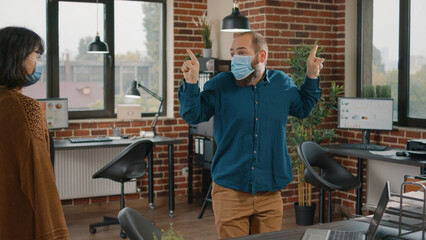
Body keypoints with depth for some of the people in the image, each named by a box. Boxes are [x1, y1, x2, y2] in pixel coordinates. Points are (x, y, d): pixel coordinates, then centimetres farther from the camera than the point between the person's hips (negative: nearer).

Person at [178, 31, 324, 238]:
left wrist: (312, 77, 15)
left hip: (269, 192, 2)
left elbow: (303, 109, 24)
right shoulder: (220, 85, -1)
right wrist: (191, 83, -12)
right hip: (230, 190, -2)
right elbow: (193, 115, 2)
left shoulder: (283, 84, 7)